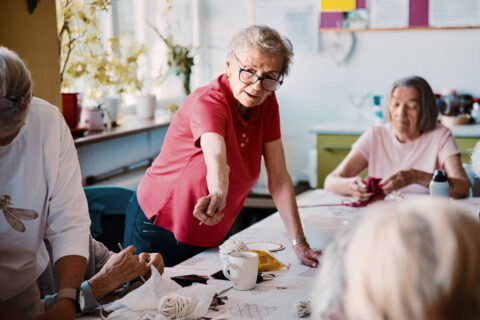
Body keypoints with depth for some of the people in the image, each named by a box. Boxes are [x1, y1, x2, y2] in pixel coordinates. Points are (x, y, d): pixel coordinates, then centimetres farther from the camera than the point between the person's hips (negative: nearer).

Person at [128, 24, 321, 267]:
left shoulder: (267, 104, -8)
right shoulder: (207, 102, -26)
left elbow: (278, 178, -9)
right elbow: (216, 157, -48)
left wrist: (299, 244, -15)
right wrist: (217, 196, -69)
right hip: (161, 230, -6)